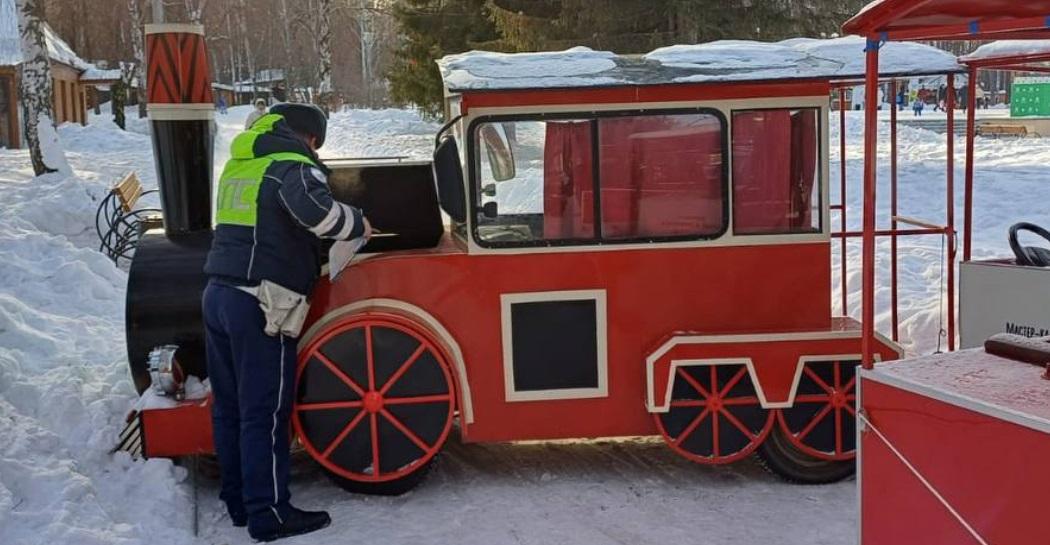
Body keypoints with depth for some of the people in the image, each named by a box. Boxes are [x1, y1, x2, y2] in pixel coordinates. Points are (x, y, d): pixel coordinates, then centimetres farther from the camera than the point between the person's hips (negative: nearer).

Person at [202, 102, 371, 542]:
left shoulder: (239, 164, 16)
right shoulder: (292, 165, -8)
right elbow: (314, 209, -28)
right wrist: (358, 225, -11)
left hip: (218, 294, 8)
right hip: (260, 305, -8)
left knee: (229, 407, 14)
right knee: (265, 414, -2)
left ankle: (239, 500, 25)